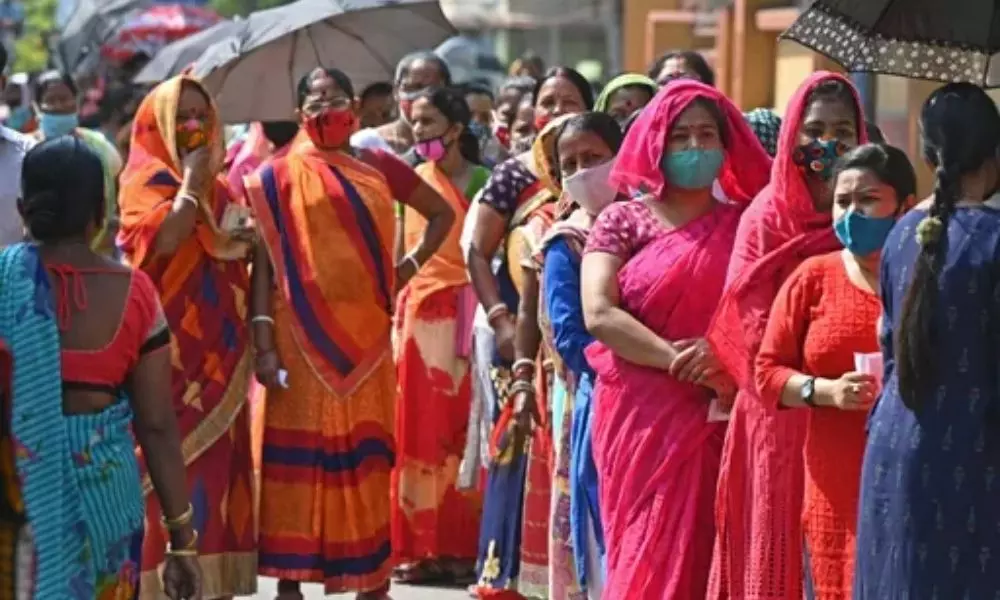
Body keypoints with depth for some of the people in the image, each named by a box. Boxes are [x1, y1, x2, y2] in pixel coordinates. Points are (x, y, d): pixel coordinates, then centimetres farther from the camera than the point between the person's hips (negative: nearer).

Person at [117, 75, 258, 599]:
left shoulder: (217, 185, 16)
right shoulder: (144, 180, -5)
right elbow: (164, 240, -22)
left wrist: (245, 240, 5)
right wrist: (191, 181, -12)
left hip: (216, 349, 7)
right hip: (170, 348, -7)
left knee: (215, 464, 6)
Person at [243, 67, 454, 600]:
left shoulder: (378, 167, 9)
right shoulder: (280, 177, 0)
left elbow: (442, 213, 21)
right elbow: (264, 261, -4)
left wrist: (410, 266, 7)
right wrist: (263, 342, -12)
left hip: (365, 336, 3)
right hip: (302, 337, -3)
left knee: (369, 452, 6)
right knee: (299, 453, -1)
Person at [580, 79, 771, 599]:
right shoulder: (624, 222, 4)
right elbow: (598, 313, -9)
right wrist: (678, 360, -18)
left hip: (717, 421, 1)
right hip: (640, 417, -1)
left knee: (698, 553, -1)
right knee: (646, 555, -4)